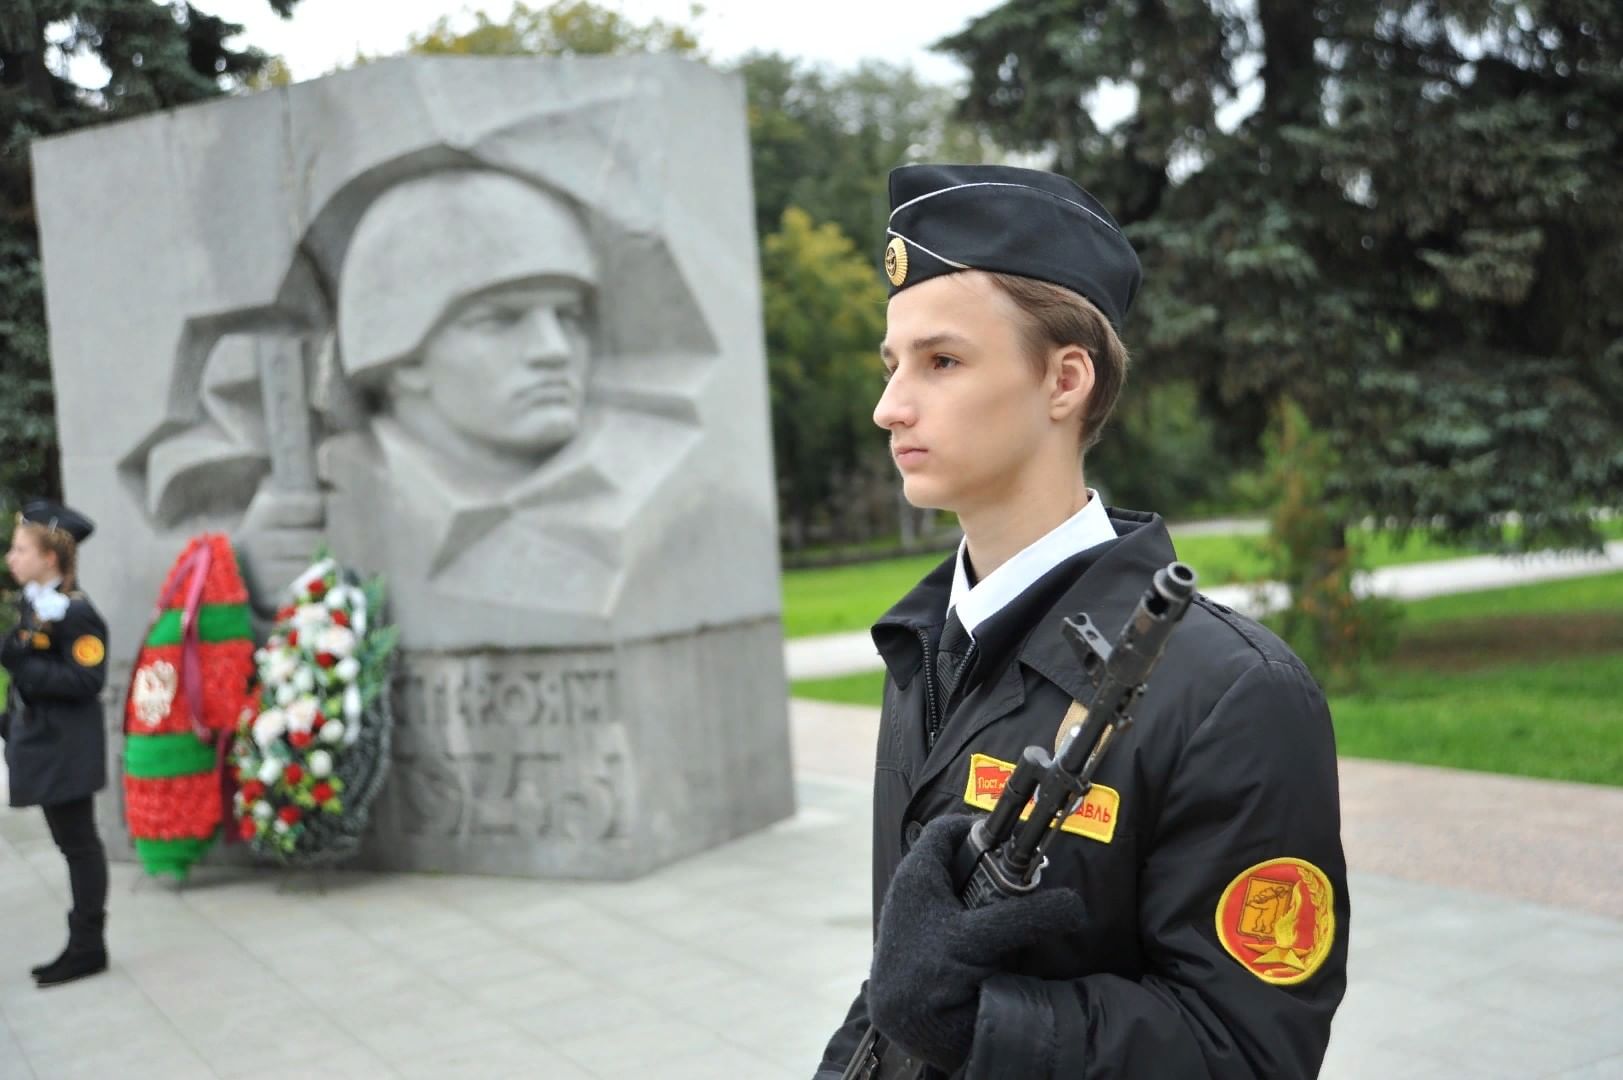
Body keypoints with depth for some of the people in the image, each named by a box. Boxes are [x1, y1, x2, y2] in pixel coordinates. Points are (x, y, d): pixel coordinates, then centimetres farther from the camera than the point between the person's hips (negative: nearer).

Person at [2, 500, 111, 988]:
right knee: (69, 841, 13)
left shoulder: (76, 612, -16)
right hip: (43, 746, 9)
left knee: (78, 843, -1)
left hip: (66, 750, -9)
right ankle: (83, 945, 21)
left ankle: (87, 946, 8)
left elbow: (86, 679, -22)